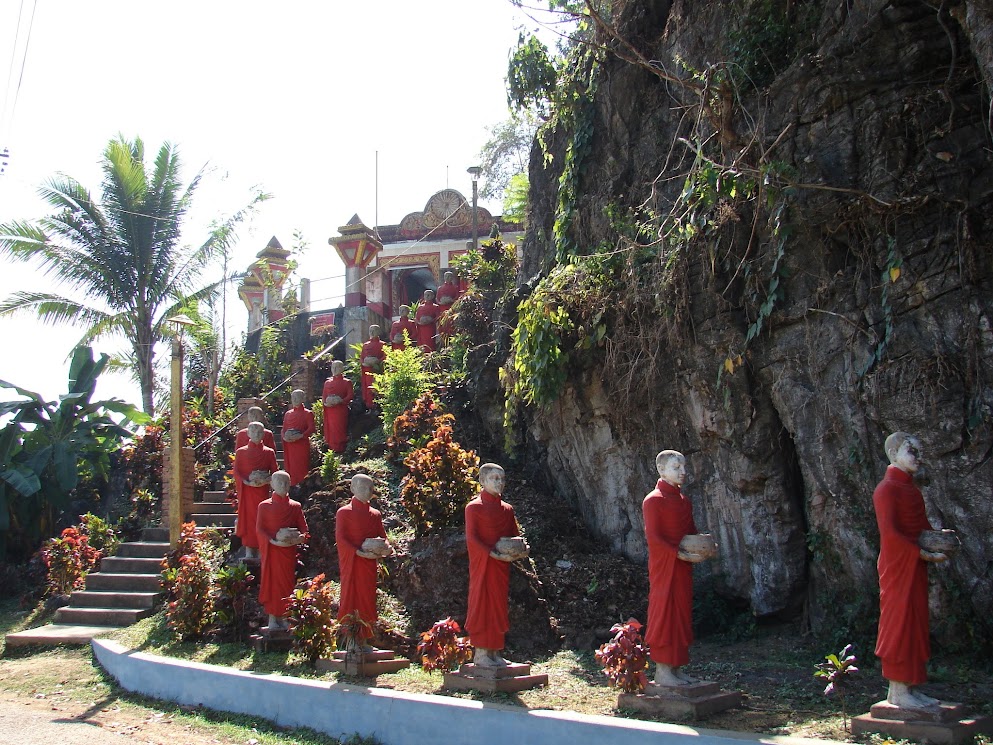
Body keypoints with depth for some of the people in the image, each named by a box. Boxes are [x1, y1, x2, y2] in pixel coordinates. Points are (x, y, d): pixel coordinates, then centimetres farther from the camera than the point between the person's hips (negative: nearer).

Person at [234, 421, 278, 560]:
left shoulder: (269, 452, 9)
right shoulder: (241, 452, 9)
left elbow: (275, 473, 6)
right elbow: (236, 472, 3)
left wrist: (266, 480, -13)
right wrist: (247, 482, -14)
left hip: (263, 490, 0)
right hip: (247, 490, 0)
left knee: (261, 518, -3)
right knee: (247, 518, -2)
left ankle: (261, 551, 0)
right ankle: (249, 551, 1)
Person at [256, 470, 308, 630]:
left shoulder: (295, 507, 9)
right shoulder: (264, 506, 4)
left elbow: (304, 529, 7)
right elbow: (259, 529, -2)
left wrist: (299, 538, -15)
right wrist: (273, 541, -16)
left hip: (289, 551, 2)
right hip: (271, 550, -2)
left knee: (287, 582, 1)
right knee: (271, 582, -2)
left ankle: (284, 617, 7)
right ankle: (272, 618, 1)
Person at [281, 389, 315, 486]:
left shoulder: (307, 413, 1)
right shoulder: (287, 414, 16)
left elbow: (312, 428, -9)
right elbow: (283, 430, 17)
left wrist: (300, 436, -22)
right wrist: (285, 437, -5)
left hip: (302, 445, -5)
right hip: (289, 445, 5)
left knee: (301, 469, -6)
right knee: (290, 468, 4)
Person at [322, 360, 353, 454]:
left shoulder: (347, 382, 4)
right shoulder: (327, 382, 17)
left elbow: (350, 396, -5)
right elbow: (323, 396, 15)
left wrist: (341, 401, -21)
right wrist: (326, 402, -7)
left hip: (341, 410, -4)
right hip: (329, 410, 4)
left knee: (339, 431, -6)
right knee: (330, 431, 2)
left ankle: (340, 451, -3)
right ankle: (332, 450, 7)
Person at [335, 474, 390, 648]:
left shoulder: (375, 514, 15)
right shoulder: (344, 512, -2)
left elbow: (383, 537, 17)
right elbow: (340, 539, -10)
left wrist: (386, 548, -6)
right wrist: (359, 553, -20)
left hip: (370, 564, 5)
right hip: (351, 564, -5)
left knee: (367, 601, 5)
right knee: (350, 600, -5)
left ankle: (363, 641, 11)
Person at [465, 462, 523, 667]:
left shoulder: (507, 509, 13)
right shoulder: (474, 507, -5)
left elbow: (516, 535, 18)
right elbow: (471, 538, -11)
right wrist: (493, 554, -20)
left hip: (501, 565, 6)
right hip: (482, 564, -6)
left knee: (499, 605, 7)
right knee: (482, 602, -3)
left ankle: (494, 652, 13)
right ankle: (480, 653, 1)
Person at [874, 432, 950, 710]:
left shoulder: (911, 488, 16)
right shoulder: (887, 489, -13)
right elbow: (889, 533, -20)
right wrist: (924, 554, -20)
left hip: (914, 565, 9)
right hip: (898, 564, -9)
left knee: (915, 622, 10)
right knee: (899, 621, -6)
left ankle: (908, 687, 16)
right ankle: (898, 692, -1)